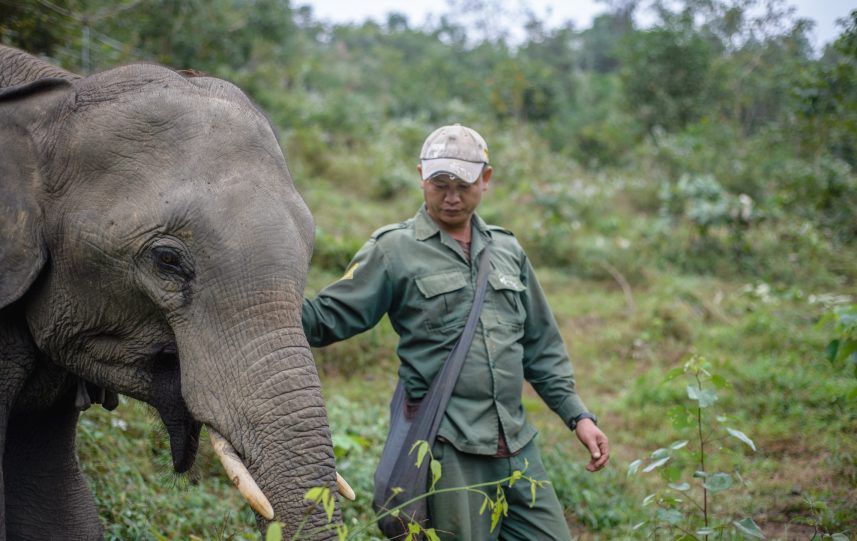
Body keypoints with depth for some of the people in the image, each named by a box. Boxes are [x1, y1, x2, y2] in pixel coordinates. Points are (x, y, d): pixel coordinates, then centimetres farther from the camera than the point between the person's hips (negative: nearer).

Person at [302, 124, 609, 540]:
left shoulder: (508, 251, 15)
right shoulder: (394, 250, -1)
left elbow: (541, 346, 19)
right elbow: (328, 319, -7)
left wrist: (578, 415, 13)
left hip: (516, 444, 5)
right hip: (447, 450, -5)